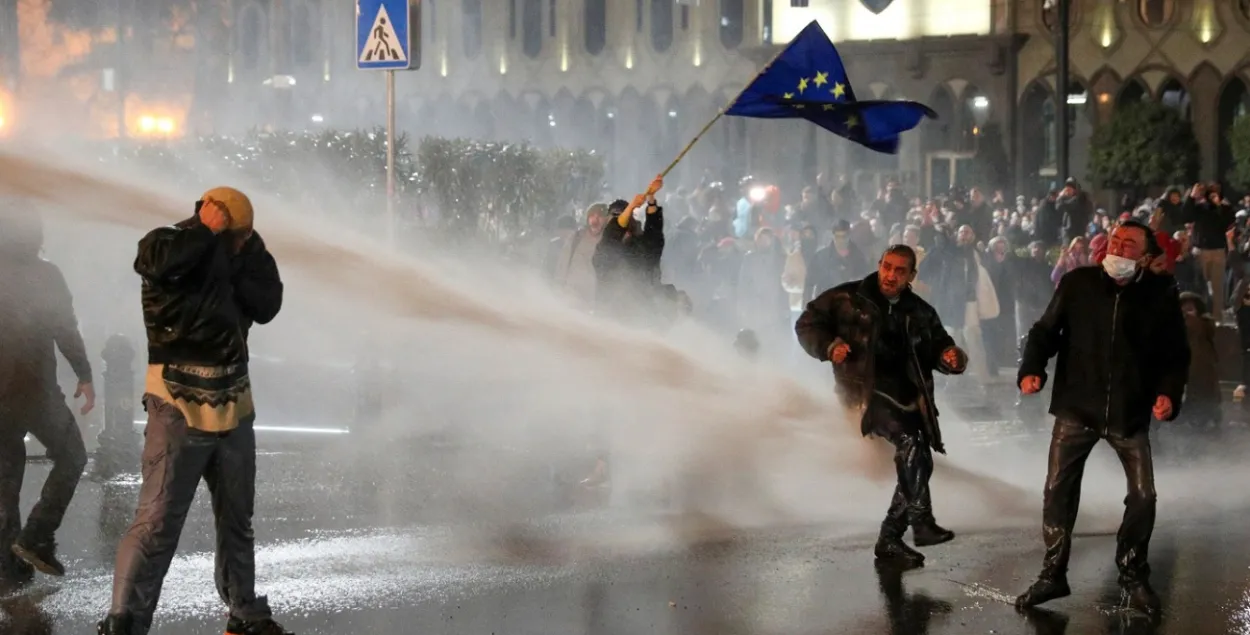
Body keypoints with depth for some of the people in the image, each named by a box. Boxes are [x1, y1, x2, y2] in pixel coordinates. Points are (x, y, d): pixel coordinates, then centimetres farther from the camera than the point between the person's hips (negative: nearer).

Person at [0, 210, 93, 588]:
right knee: (70, 457, 12)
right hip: (35, 389, -5)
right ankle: (37, 538, -3)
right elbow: (65, 329, -11)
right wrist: (84, 376, -8)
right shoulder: (44, 275, -5)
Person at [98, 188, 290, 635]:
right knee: (158, 522, -13)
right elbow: (158, 261, -30)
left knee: (237, 520, 17)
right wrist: (207, 231, -18)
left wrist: (246, 254, -10)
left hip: (233, 407, 7)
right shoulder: (172, 244, -7)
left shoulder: (238, 257, 10)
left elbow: (267, 305, 0)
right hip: (179, 406, -7)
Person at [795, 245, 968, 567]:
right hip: (867, 391, -6)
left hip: (908, 397, 6)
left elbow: (939, 346, 16)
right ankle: (921, 522, -28)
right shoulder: (847, 298, 0)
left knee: (920, 464, 3)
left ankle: (890, 539, 17)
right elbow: (807, 324, 4)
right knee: (909, 442, -27)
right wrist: (828, 346, -16)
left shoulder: (920, 313, 13)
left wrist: (950, 357, -8)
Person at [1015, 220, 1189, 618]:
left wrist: (1169, 392, -16)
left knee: (1143, 495, 2)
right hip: (1077, 407, 0)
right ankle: (1053, 575, 14)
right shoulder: (1077, 283, -2)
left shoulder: (1161, 294, -3)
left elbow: (1176, 352, 0)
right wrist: (1033, 369, -15)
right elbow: (1046, 330, 1)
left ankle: (1133, 576, 21)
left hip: (1130, 412, 0)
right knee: (1058, 489, 1)